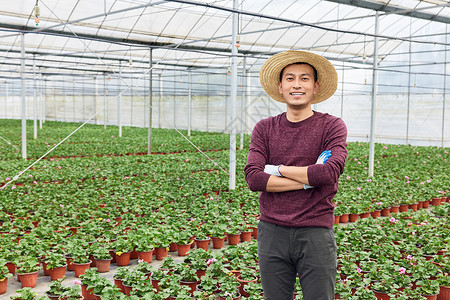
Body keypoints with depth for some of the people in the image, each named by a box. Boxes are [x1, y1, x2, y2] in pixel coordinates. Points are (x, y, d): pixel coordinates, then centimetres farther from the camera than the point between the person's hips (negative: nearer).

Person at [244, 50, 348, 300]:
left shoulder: (332, 127, 0)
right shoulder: (264, 129, 6)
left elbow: (330, 173, -17)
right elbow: (253, 178, -7)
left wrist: (278, 169, -8)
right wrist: (308, 180, -12)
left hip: (316, 233, -2)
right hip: (272, 232, 2)